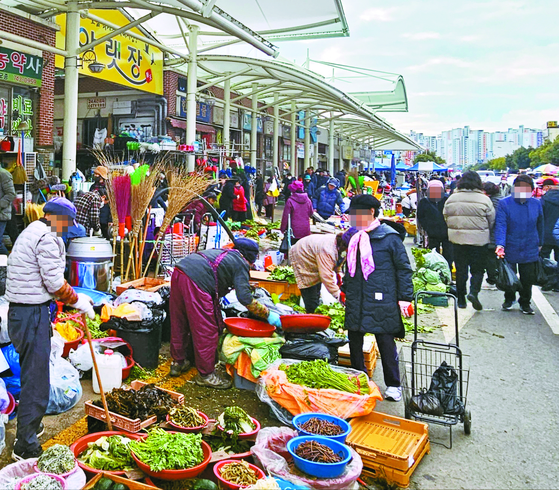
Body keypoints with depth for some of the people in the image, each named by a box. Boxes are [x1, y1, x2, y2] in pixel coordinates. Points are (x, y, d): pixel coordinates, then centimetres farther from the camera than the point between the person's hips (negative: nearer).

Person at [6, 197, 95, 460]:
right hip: (33, 314, -11)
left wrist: (75, 296, 18)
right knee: (36, 380, -3)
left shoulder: (32, 232, 19)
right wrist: (77, 301, -2)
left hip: (20, 310, 11)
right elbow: (55, 283, -17)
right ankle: (25, 446, 6)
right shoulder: (47, 238, -15)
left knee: (31, 374, 22)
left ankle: (30, 425, 37)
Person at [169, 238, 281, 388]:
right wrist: (268, 314, 3)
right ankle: (206, 374, 15)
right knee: (206, 330, 4)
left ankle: (178, 362, 38)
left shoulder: (223, 253, 29)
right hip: (196, 282, -9)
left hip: (179, 272, 9)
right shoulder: (241, 264, 5)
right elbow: (245, 298, -4)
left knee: (179, 323, 22)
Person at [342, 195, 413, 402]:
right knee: (354, 340, 11)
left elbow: (403, 268, -3)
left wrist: (404, 297, -7)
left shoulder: (390, 237, -5)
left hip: (381, 301, -5)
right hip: (355, 301, 6)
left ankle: (393, 385, 18)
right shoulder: (353, 237, 11)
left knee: (386, 342, 2)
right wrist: (345, 290, 22)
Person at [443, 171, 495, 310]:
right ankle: (474, 292, -13)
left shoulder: (451, 199, 1)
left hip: (457, 240, 3)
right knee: (478, 269, 8)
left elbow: (446, 218, 8)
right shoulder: (484, 200, -8)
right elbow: (492, 221, -1)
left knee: (460, 269, 11)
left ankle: (461, 299, 16)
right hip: (479, 240, -3)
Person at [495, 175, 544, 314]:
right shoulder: (504, 204, -9)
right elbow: (501, 225, -17)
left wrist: (540, 243, 15)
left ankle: (525, 303, 27)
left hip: (530, 251, 2)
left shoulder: (536, 204, 2)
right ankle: (509, 299, 36)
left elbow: (540, 225, 13)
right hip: (510, 249, -2)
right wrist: (500, 244, -29)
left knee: (528, 279, 6)